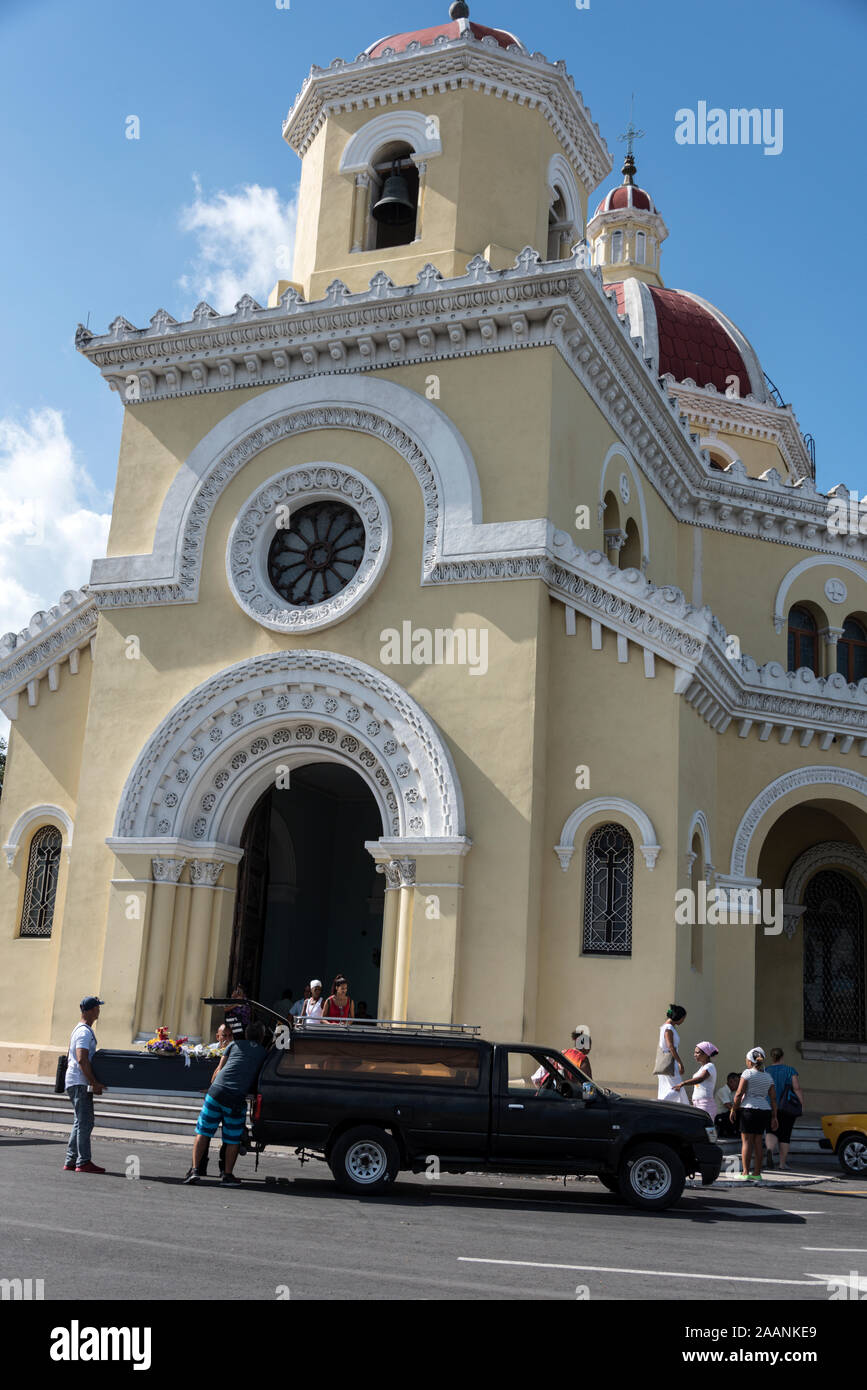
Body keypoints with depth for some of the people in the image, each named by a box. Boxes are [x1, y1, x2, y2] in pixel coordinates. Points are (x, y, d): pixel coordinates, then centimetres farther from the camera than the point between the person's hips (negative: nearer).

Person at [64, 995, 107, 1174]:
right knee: (85, 1122, -9)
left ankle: (71, 1161, 14)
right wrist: (94, 1083, -23)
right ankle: (83, 1162, -9)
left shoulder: (80, 1029, 18)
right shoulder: (85, 1032, -15)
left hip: (76, 1083, 10)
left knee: (81, 1122, 12)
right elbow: (82, 1060, -24)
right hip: (80, 1083, -10)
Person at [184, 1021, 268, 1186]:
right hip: (237, 1098, -1)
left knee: (203, 1132, 11)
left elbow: (219, 1070, 18)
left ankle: (194, 1169, 4)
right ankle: (227, 1175, 13)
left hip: (217, 1092, 1)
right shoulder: (263, 1053, 15)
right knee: (233, 1139, 13)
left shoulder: (234, 1045, 18)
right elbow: (257, 1080, 15)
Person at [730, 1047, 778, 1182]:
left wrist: (733, 1109, -2)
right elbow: (773, 1098, 11)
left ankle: (745, 1173, -7)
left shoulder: (747, 1073, -4)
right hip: (765, 1110, 6)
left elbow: (739, 1093, -10)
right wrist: (774, 1117, 14)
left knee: (746, 1141, -3)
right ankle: (757, 1173, 11)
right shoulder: (768, 1077, 13)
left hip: (749, 1109, -6)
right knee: (758, 1142, 9)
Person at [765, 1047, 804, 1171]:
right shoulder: (791, 1071, -1)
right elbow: (797, 1089, -9)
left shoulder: (765, 1071, 3)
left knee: (771, 1131, 5)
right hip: (787, 1108, -1)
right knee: (785, 1135, 10)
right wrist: (802, 1105, -2)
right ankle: (782, 1164, 11)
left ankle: (770, 1149, -27)